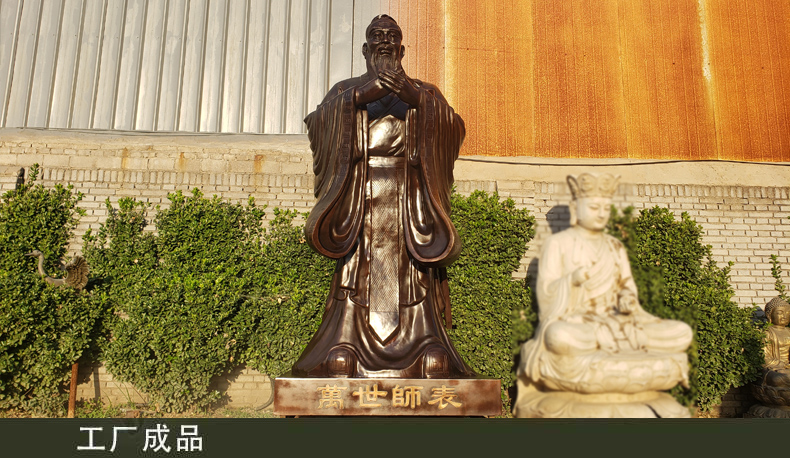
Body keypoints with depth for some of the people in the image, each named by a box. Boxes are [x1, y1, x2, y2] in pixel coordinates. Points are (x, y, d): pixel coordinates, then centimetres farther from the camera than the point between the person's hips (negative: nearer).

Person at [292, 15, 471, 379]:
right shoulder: (346, 90, 20)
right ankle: (342, 363, -7)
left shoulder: (425, 93, 19)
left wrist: (416, 99, -17)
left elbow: (454, 127, 0)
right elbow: (318, 121, 0)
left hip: (408, 200, 0)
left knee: (413, 278, -8)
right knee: (357, 277, -9)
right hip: (359, 197, 0)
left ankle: (431, 360, -7)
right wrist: (361, 96, -15)